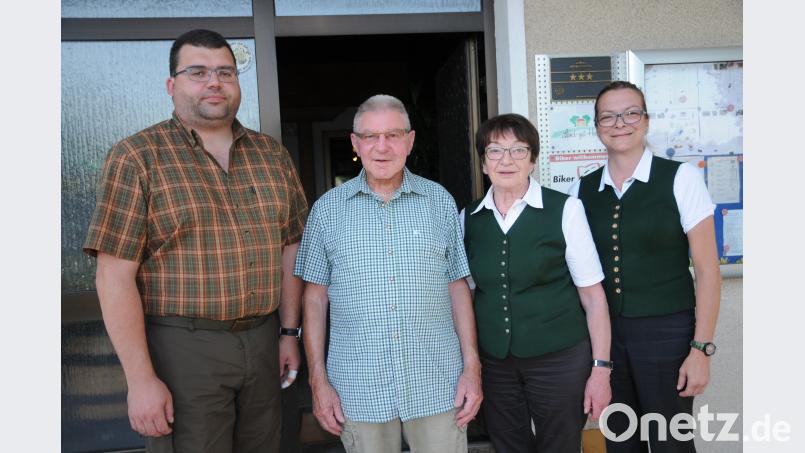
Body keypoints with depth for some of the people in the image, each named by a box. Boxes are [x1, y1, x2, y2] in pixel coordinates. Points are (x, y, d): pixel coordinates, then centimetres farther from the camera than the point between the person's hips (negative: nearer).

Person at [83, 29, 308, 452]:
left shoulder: (272, 154, 7)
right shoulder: (137, 157, -7)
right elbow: (115, 276, -11)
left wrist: (289, 332, 8)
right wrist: (140, 379, -14)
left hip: (262, 344, 5)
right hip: (182, 349, -4)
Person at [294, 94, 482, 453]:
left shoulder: (440, 201, 4)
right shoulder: (327, 209, 2)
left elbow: (457, 287, 6)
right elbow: (315, 297, 4)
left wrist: (472, 367, 0)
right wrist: (318, 380, 0)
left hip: (438, 384, 1)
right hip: (358, 390, 0)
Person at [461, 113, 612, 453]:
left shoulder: (564, 210, -8)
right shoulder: (468, 219, 2)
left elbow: (593, 296, -7)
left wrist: (601, 370, -9)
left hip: (560, 360, -3)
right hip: (494, 363, 3)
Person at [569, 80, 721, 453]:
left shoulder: (680, 178, -6)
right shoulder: (582, 190, 5)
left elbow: (707, 270, -6)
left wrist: (701, 348, -10)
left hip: (667, 332, -3)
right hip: (605, 333, 4)